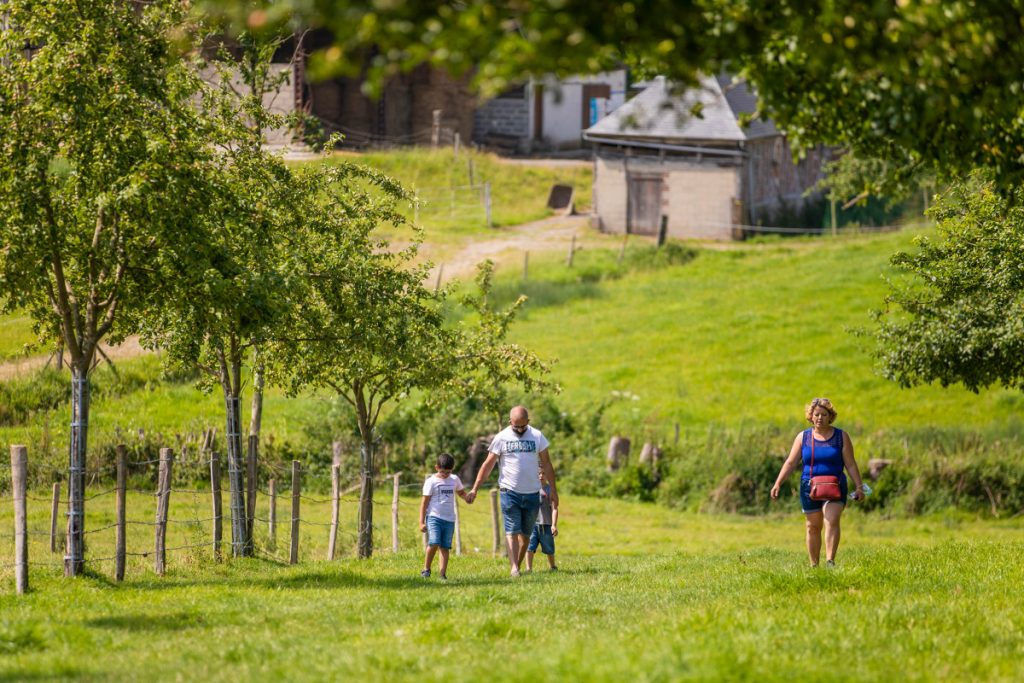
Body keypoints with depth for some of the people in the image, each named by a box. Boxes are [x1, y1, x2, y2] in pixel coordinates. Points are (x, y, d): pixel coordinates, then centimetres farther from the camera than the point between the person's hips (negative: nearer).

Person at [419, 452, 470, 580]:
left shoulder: (454, 479, 11)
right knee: (434, 543, -19)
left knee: (445, 547, 1)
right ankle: (426, 569, -3)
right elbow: (425, 502, -1)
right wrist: (421, 522, -5)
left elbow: (461, 492, 29)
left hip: (449, 518, 4)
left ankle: (443, 573, 1)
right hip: (434, 517, -4)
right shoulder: (431, 481, -2)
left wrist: (467, 498, 4)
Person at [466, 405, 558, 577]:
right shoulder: (501, 438, -1)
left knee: (525, 533, 7)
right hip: (509, 491, -2)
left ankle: (518, 565, 17)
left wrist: (553, 490, 8)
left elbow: (546, 464, 10)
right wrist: (474, 489, -8)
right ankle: (513, 567, -20)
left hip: (532, 493, 3)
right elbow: (488, 465, -1)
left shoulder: (537, 436, 5)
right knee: (512, 530, -11)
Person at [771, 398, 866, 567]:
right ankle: (814, 565, 15)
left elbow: (850, 464, 5)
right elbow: (790, 463, 5)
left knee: (832, 521, -20)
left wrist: (859, 486, -2)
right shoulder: (803, 437, 6)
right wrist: (777, 484, -4)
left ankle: (830, 561, -27)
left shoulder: (841, 437, 3)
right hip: (810, 488, 2)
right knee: (813, 527, 6)